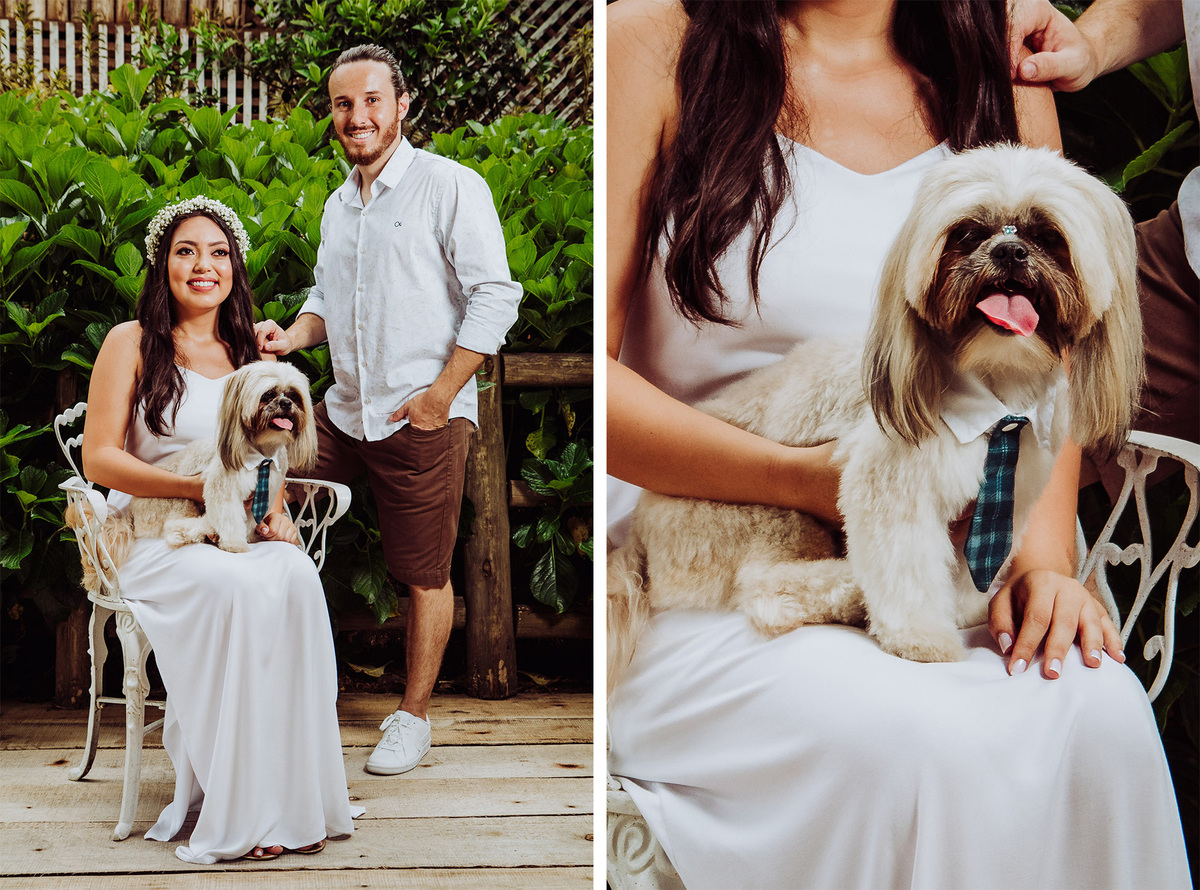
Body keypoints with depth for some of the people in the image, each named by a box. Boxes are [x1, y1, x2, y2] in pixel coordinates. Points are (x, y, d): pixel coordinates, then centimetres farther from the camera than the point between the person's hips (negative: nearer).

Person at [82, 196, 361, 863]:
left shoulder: (252, 350, 16)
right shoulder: (131, 342, 2)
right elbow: (99, 458, -5)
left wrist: (275, 508, -4)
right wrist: (201, 488, -17)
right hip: (152, 535, -3)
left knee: (296, 576, -31)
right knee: (235, 586, -35)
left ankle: (295, 795, -27)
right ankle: (240, 810, -28)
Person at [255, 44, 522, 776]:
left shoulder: (451, 187, -9)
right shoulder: (338, 205, 15)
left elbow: (495, 297, -13)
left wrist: (439, 396, -16)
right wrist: (295, 335, 3)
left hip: (424, 420, -7)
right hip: (344, 412, 7)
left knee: (426, 575, 3)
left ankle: (415, 715, 20)